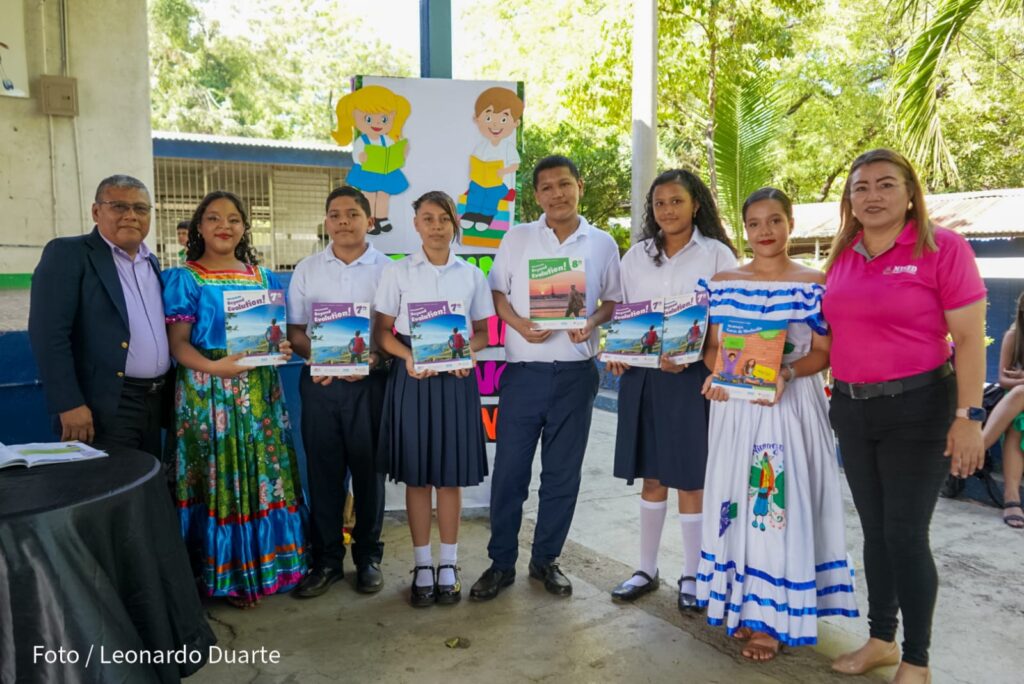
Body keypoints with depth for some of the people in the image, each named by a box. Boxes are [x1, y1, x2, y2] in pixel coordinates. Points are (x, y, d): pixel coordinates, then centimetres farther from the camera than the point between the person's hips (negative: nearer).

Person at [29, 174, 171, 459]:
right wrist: (69, 404, -20)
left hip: (155, 401, 7)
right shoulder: (67, 253, -6)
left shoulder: (151, 261, 15)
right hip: (106, 407, -7)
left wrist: (171, 391, 14)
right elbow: (49, 334, -14)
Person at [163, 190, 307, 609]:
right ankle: (228, 575, 11)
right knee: (220, 475, -1)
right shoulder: (185, 279, 0)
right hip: (209, 391, -4)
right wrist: (213, 367, -25)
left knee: (266, 472, 7)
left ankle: (267, 562, 21)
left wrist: (284, 349, -8)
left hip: (260, 390, 4)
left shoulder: (264, 278, 12)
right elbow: (177, 342, -7)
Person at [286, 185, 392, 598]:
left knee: (369, 471, 7)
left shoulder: (386, 270, 1)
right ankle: (325, 560, 21)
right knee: (322, 471, 7)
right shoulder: (306, 270, 8)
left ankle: (368, 557, 22)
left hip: (370, 382, -2)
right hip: (319, 382, 2)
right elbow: (294, 329, 8)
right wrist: (314, 357, -12)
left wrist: (377, 356, -19)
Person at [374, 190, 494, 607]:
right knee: (417, 476, 4)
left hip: (456, 377, 1)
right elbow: (382, 330, 1)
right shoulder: (397, 272, 2)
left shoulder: (471, 275, 6)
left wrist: (467, 351, -13)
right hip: (412, 377, -1)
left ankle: (449, 565, 18)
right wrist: (408, 357, -18)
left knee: (451, 476, 5)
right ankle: (423, 566, 17)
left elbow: (482, 332, 8)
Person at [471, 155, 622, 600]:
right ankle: (501, 563, 19)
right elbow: (496, 290, 5)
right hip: (523, 372, -1)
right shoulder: (517, 238, 3)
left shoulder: (603, 244, 5)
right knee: (509, 471, 3)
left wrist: (592, 322, -11)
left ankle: (546, 560, 27)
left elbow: (614, 300, 10)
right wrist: (518, 323, -14)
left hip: (575, 374, 1)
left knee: (562, 473, 10)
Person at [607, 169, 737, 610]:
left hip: (691, 377, -3)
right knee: (651, 477, 12)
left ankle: (691, 576, 20)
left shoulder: (717, 254, -1)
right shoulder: (636, 255, 11)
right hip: (642, 377, 4)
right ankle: (646, 569, 25)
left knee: (690, 480, 4)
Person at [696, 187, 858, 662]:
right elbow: (713, 345, 9)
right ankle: (740, 603, 24)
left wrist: (784, 374, -22)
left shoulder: (814, 283, -2)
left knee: (781, 501, -1)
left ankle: (773, 616, 11)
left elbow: (824, 352, -5)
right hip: (734, 405, 3)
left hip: (791, 405, -3)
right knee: (735, 499, 8)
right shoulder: (723, 282, 7)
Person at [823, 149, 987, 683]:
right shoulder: (841, 255, 6)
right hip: (851, 408, 5)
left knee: (906, 534, -1)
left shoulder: (942, 247, -9)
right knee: (875, 531, 15)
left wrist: (968, 416, -16)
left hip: (917, 408, -5)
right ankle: (881, 640, 31)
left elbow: (970, 339, -11)